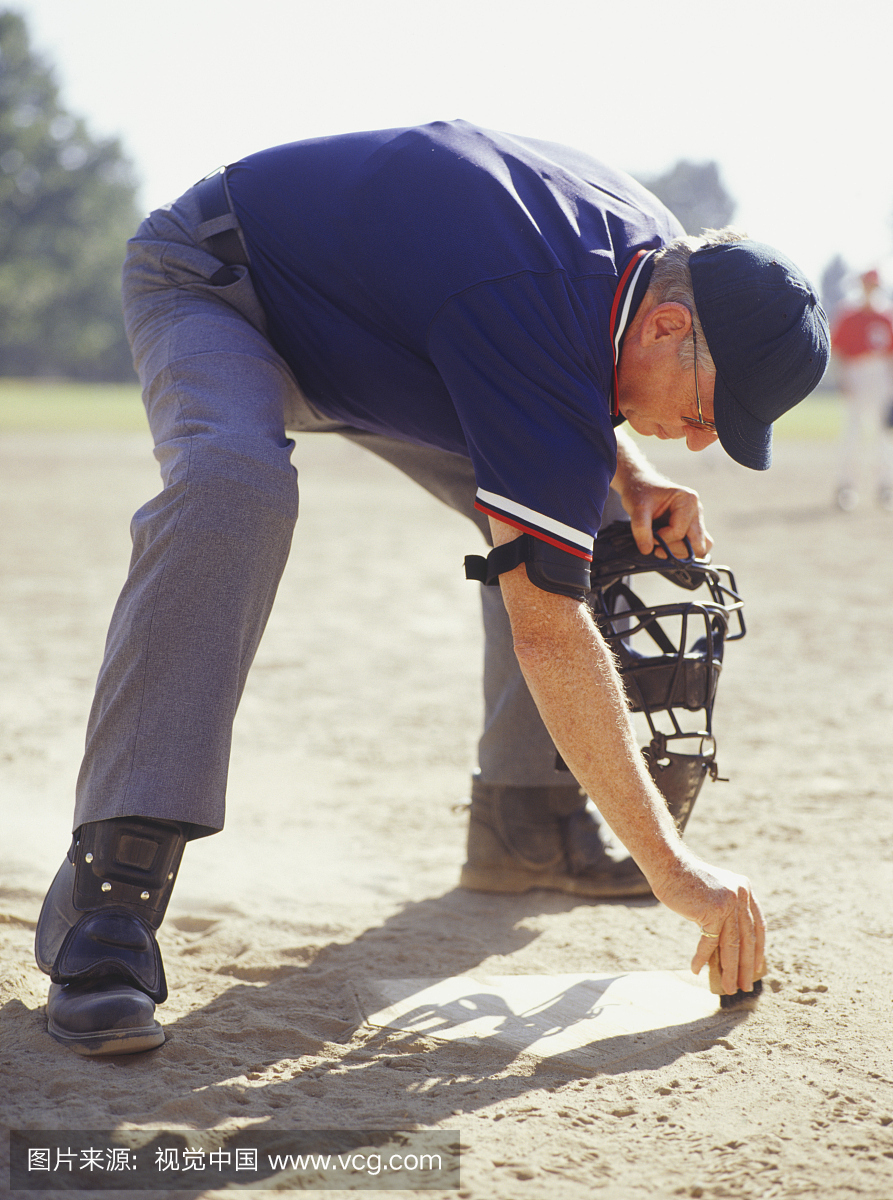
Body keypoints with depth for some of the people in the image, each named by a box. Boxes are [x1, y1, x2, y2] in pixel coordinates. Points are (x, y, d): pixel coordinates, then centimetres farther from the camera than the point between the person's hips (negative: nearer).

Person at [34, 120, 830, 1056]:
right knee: (233, 487, -38)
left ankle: (527, 823, 14)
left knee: (545, 513, 4)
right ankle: (108, 893, -42)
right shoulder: (539, 317, -39)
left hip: (365, 330, 9)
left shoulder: (656, 249, -12)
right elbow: (544, 625, -40)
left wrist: (632, 478, -9)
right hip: (209, 285, -9)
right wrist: (670, 866, -38)